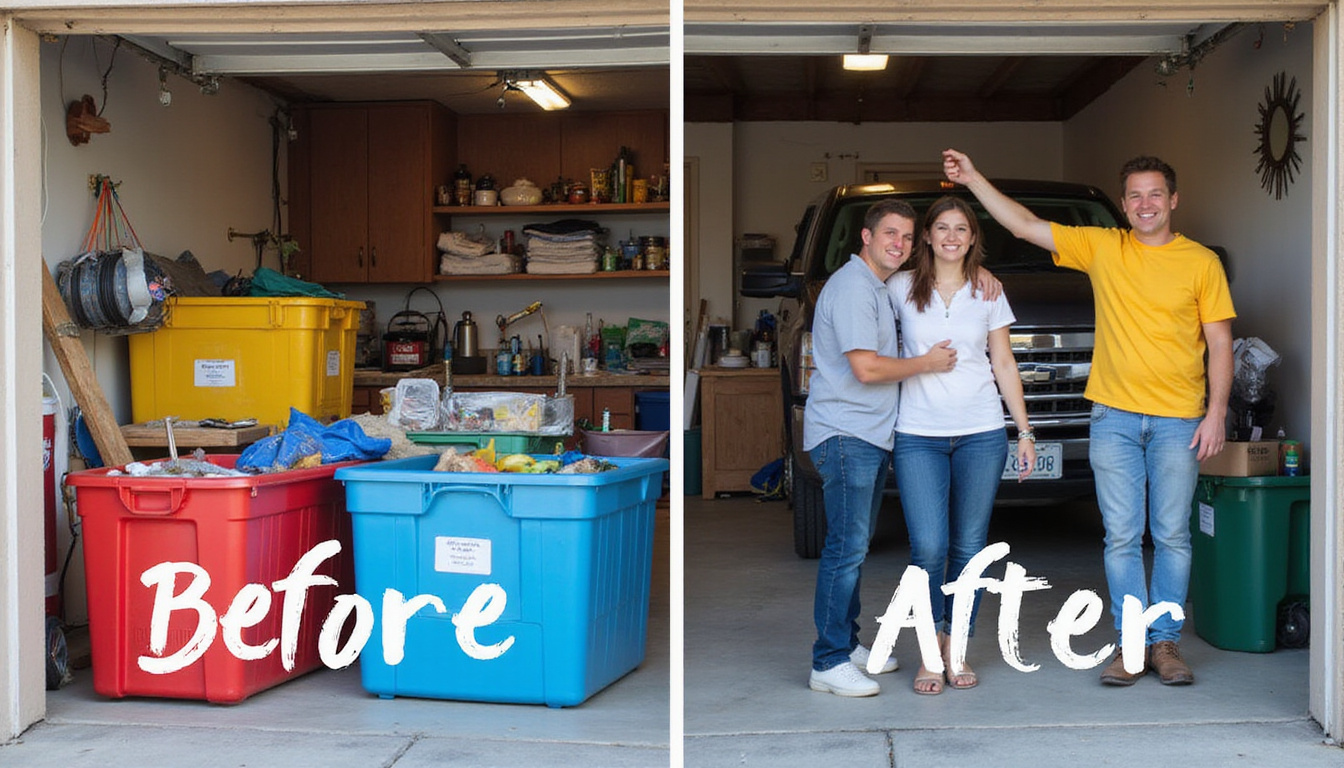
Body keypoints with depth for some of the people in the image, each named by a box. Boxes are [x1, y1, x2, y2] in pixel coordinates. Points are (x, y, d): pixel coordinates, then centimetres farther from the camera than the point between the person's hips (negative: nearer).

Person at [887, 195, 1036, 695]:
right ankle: (931, 652, 5)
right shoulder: (901, 288, 3)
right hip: (918, 435, -2)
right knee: (929, 547, -10)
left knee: (970, 547, 4)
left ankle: (956, 649, 17)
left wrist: (1025, 431, 8)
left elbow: (1004, 364, 11)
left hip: (982, 433, 2)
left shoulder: (988, 293, 8)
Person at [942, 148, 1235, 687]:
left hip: (1178, 420, -1)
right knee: (1122, 537, 3)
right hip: (1114, 418, 1)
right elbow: (1025, 226, 5)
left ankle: (1166, 643, 15)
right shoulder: (1102, 247, 6)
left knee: (1172, 536, 4)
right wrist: (973, 179, 0)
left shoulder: (1201, 262, 4)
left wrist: (1216, 413, -4)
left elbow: (1219, 343, 4)